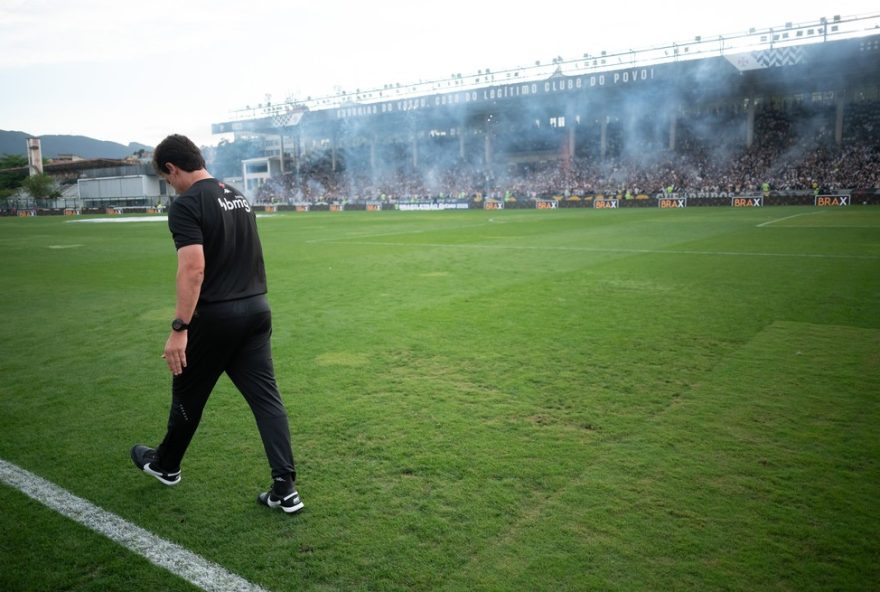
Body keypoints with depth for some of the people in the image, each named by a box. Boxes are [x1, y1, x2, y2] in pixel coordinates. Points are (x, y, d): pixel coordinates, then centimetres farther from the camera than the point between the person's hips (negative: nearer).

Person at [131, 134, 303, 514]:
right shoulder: (238, 196, 13)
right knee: (266, 397, 5)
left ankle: (166, 465, 41)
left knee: (188, 395, 16)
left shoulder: (185, 205, -12)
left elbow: (193, 269, -23)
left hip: (214, 316, -6)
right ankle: (285, 488, 4)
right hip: (257, 310, 7)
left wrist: (178, 329, -22)